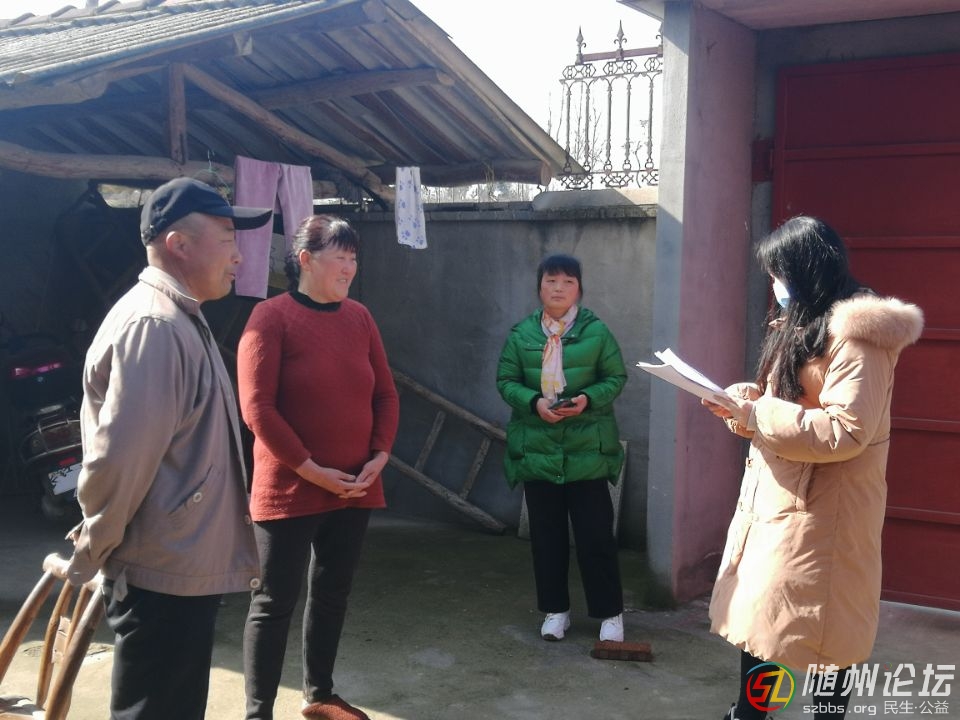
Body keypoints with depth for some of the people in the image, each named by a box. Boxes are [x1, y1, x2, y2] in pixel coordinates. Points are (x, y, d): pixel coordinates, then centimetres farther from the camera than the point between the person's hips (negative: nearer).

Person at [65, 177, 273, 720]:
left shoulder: (180, 320, 14)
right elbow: (120, 459, -25)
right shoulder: (153, 326, -21)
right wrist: (90, 554, -12)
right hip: (164, 577, -10)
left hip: (186, 570, 10)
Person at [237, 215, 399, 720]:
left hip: (354, 488, 6)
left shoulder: (359, 318, 7)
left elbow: (385, 394, 11)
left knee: (332, 593, 17)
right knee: (275, 602, 2)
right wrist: (310, 469, -16)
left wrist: (379, 457, -3)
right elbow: (256, 407, -15)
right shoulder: (272, 316, -10)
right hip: (290, 489, -6)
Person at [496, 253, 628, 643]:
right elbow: (506, 381, 4)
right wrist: (534, 402, -14)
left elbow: (616, 377, 1)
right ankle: (555, 609, 25)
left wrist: (589, 399, -17)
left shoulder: (596, 331, -2)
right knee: (546, 534, 11)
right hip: (537, 449, 2)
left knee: (595, 534, 1)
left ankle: (610, 612, 15)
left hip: (587, 449, -2)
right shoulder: (521, 333, 3)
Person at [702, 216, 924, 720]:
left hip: (822, 507, -9)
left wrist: (752, 414, -20)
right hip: (774, 496, 10)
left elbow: (844, 431, -24)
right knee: (757, 613, 17)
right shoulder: (802, 324, 14)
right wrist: (748, 399, 1)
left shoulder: (858, 332, -17)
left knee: (818, 624, 2)